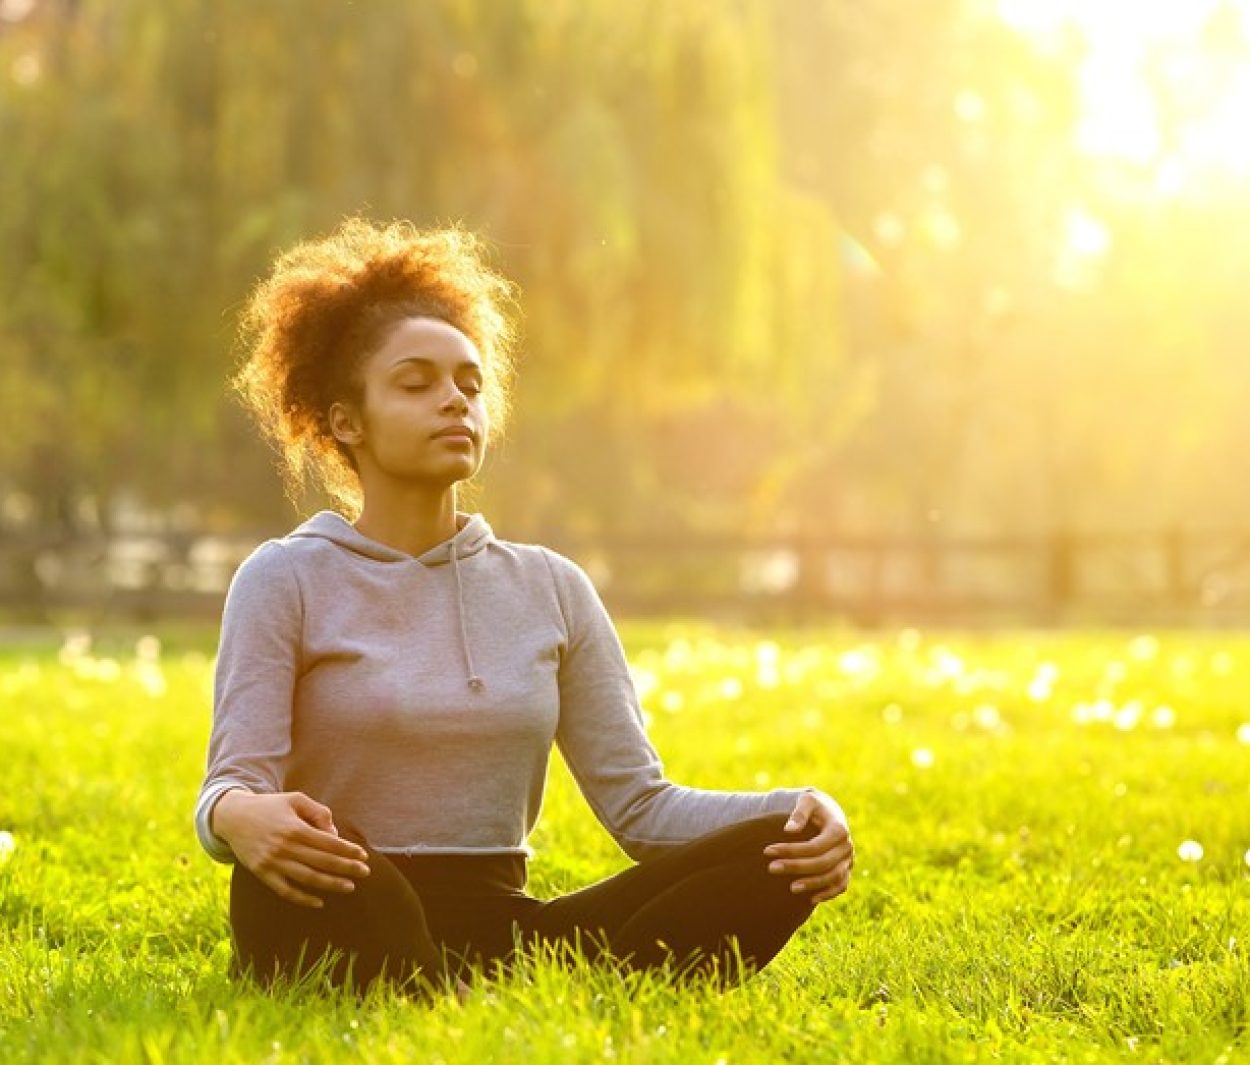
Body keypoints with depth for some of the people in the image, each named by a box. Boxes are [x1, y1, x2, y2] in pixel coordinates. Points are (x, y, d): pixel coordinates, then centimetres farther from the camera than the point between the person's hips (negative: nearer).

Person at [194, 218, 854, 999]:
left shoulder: (550, 588, 14)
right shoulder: (287, 580, 3)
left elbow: (637, 800, 7)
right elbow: (233, 787, -8)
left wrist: (800, 813, -12)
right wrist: (241, 818, -34)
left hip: (504, 936, 4)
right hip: (347, 931, -4)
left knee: (778, 852, -18)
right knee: (297, 852, -39)